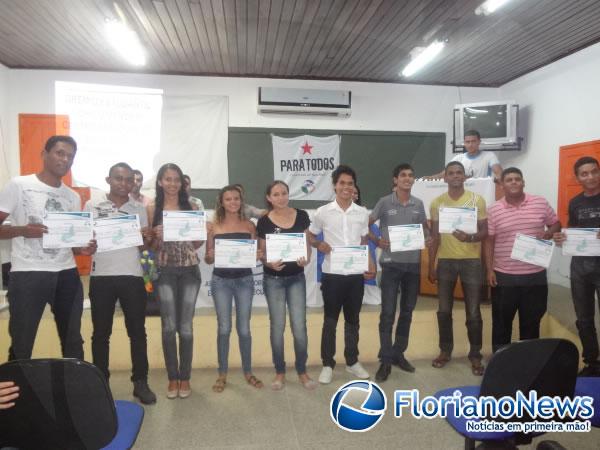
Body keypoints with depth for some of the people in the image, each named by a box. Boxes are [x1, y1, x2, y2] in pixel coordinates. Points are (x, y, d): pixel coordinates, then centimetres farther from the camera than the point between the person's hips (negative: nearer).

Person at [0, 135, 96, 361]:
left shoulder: (73, 197, 11)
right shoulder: (19, 185, -2)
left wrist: (83, 248, -6)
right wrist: (21, 230, -21)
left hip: (67, 275, 5)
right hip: (27, 275, -4)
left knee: (73, 341, 13)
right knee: (21, 345, 5)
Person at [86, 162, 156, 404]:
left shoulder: (139, 208, 8)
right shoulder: (92, 205, 4)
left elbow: (145, 245, 9)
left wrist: (147, 238, -13)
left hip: (132, 276, 1)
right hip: (101, 277, -1)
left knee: (137, 331, 5)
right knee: (101, 332, 9)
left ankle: (140, 382, 16)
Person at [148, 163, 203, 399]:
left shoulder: (191, 207, 5)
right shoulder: (153, 209, 3)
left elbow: (196, 244, 9)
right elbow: (151, 246, 5)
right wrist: (157, 236, -16)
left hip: (189, 271, 1)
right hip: (164, 272, -1)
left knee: (186, 326, 5)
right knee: (169, 326, 2)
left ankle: (185, 377, 19)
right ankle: (172, 378, 19)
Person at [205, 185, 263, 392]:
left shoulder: (249, 225, 3)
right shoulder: (213, 226, 1)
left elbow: (255, 253, 8)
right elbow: (207, 259, 3)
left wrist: (258, 255, -14)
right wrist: (210, 256, -19)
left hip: (244, 280, 1)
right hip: (221, 281, 0)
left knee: (244, 328, 7)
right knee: (224, 328, 6)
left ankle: (248, 372, 22)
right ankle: (222, 373, 20)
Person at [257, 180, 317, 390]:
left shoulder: (301, 216, -1)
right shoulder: (264, 221, -5)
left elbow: (307, 244, 5)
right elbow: (262, 253, -1)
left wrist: (306, 259, -15)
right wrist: (269, 263, -21)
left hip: (297, 278, 1)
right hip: (273, 279, -1)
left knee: (299, 326, 0)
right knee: (277, 326, 6)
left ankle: (302, 371, 20)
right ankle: (280, 372, 23)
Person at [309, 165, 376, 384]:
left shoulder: (362, 213, 5)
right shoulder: (323, 212, -3)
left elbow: (364, 244, 12)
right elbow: (310, 236, 7)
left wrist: (370, 265, -1)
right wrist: (319, 245, -14)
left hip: (356, 274, 3)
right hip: (332, 274, -2)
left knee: (353, 319, 14)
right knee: (330, 321, 7)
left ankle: (352, 361, 29)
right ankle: (328, 364, 19)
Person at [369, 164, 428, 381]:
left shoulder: (418, 204, 6)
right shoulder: (384, 202, -4)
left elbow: (425, 228, 18)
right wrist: (377, 241, -13)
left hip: (413, 264, 4)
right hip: (391, 264, -4)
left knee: (407, 311, 12)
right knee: (388, 312, -3)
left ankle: (398, 354, 27)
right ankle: (385, 359, 7)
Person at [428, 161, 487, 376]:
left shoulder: (477, 200, -2)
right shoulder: (437, 203, 4)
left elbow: (485, 231, -1)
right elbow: (434, 236, 6)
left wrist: (469, 237, -23)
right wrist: (431, 265, 4)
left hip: (471, 261, -2)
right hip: (445, 261, 2)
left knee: (473, 312, 4)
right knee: (444, 310, 10)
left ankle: (475, 355, 20)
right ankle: (445, 350, 26)